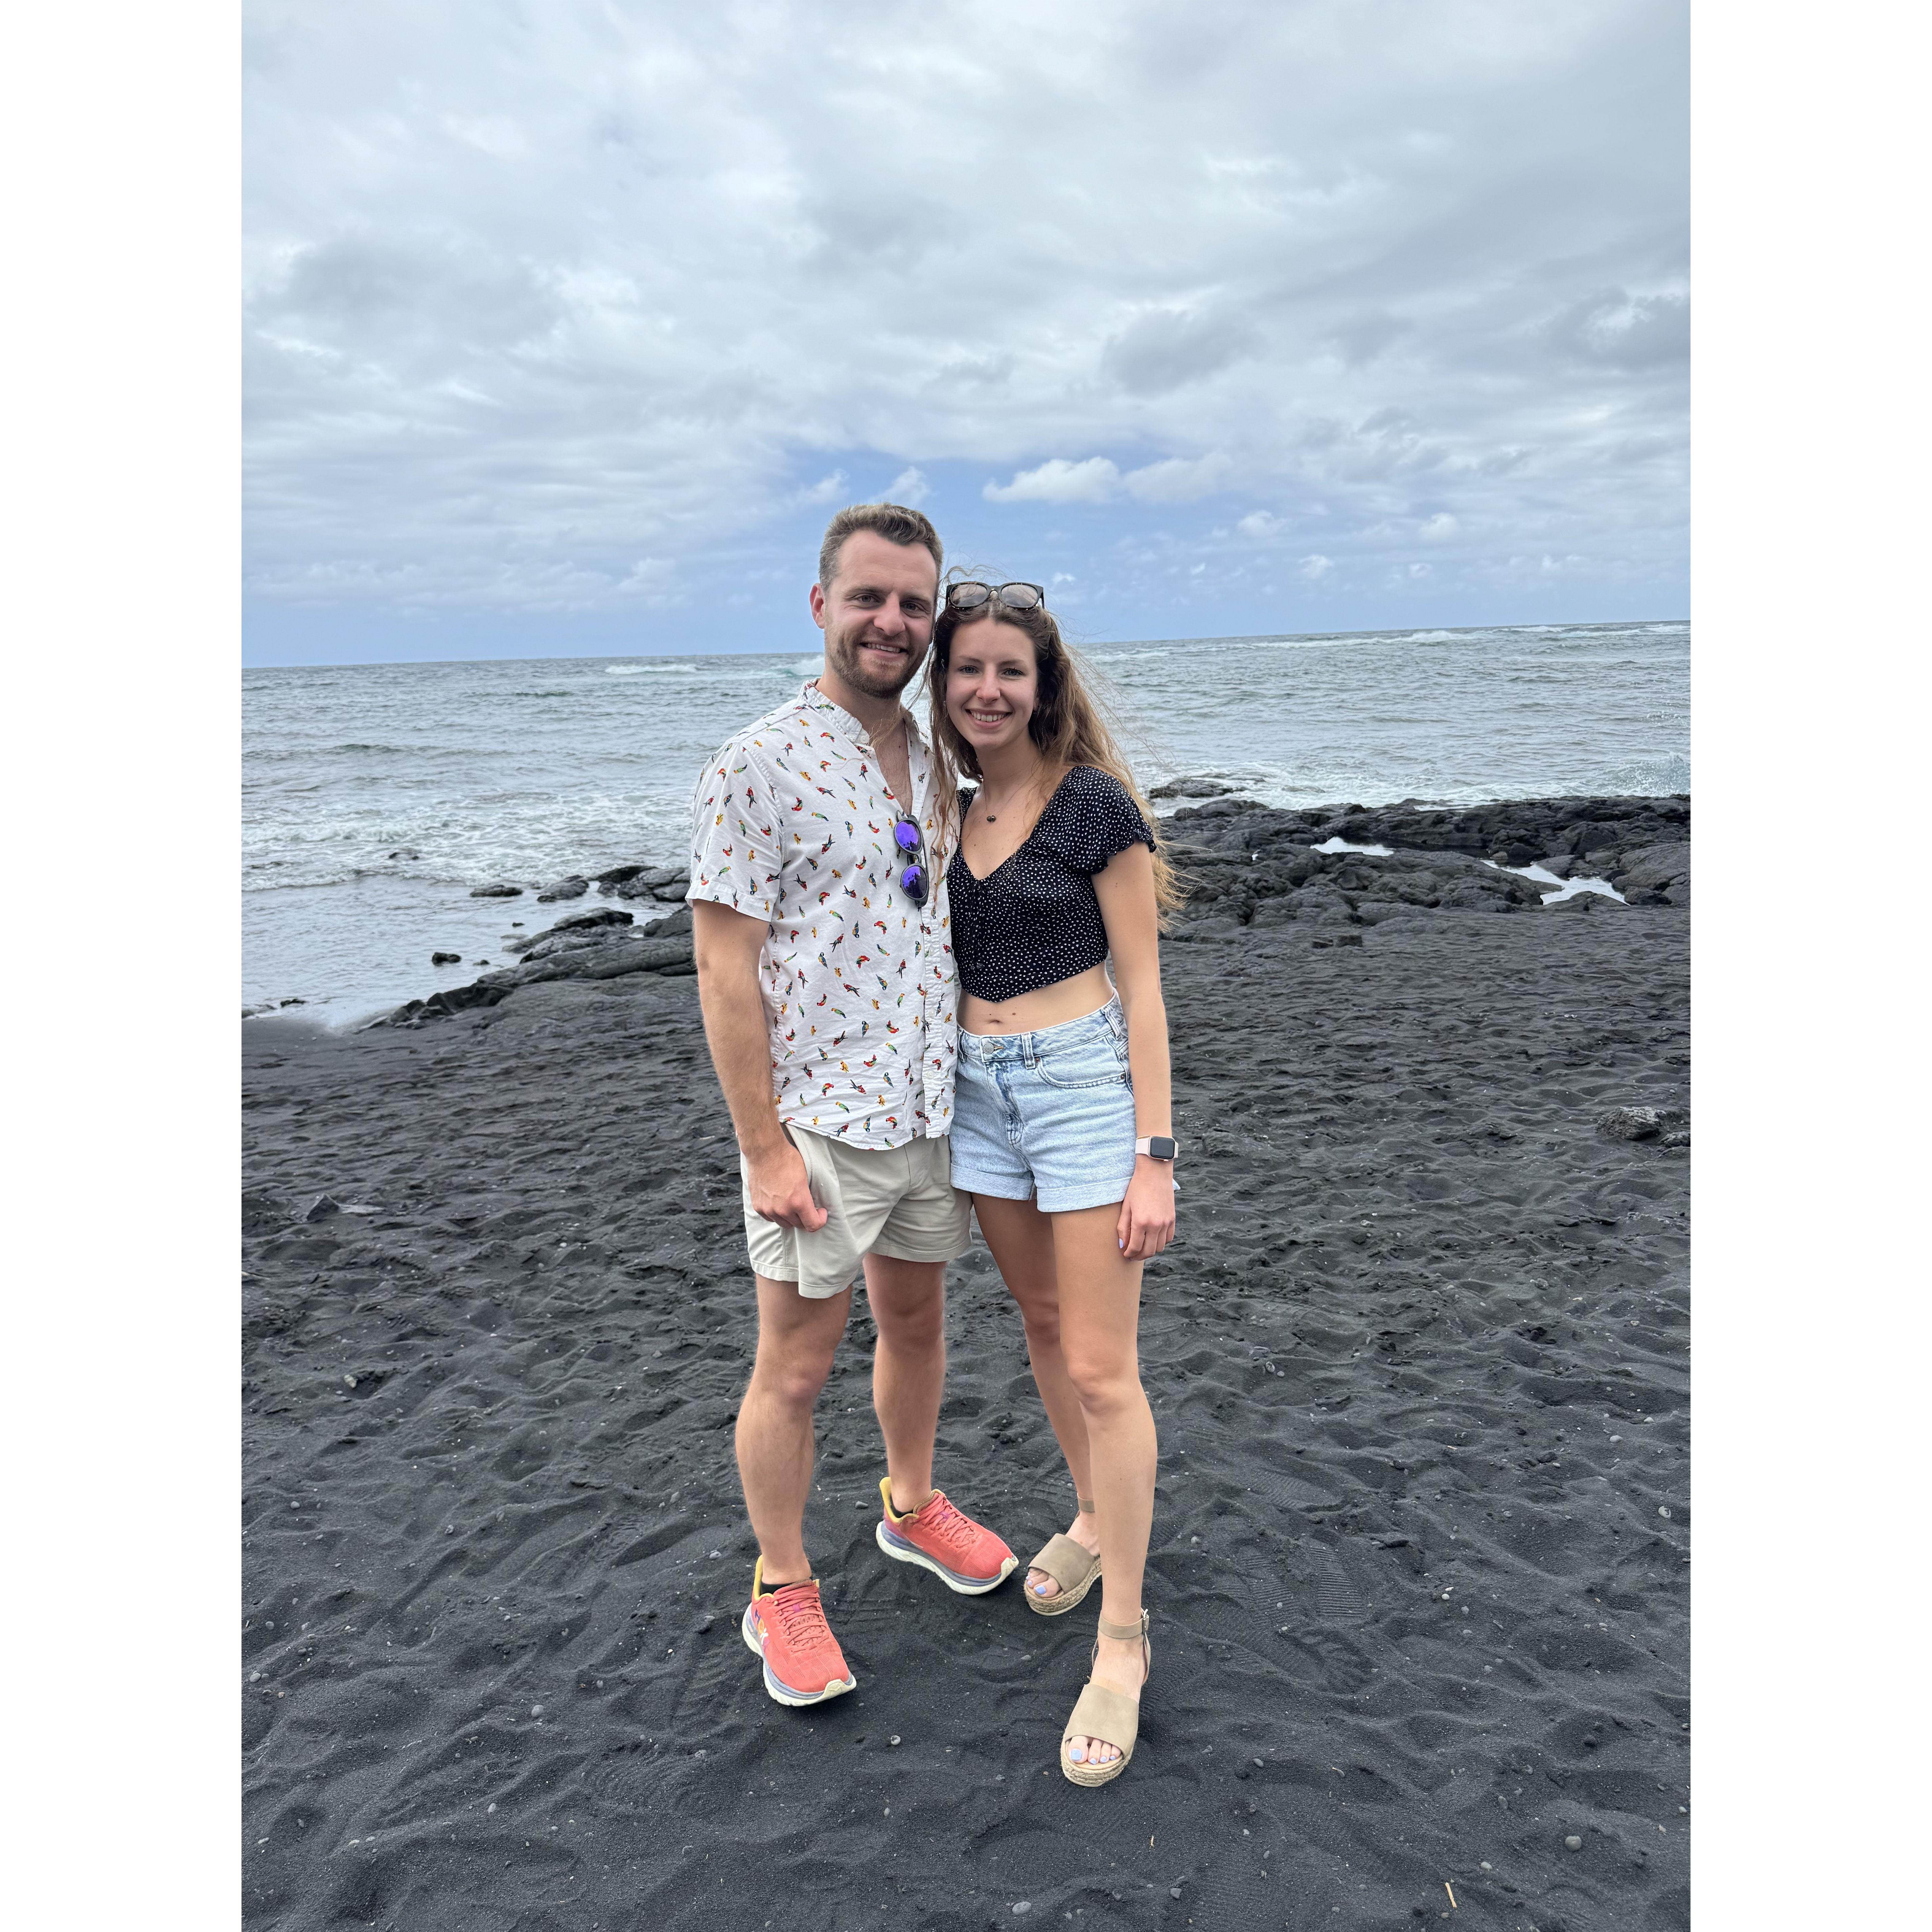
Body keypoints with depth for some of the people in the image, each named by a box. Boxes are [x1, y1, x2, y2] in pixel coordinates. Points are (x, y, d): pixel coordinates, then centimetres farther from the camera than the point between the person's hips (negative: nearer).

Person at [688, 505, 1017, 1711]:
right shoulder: (759, 768, -13)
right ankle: (782, 1589, 27)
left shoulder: (935, 765, 9)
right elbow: (726, 973, -14)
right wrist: (765, 1148, -16)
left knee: (919, 1319, 21)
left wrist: (975, 1087, 14)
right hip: (820, 1124, -6)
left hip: (933, 1111, 6)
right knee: (796, 1367, 8)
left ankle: (913, 1504, 44)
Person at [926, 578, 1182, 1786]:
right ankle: (1095, 1517, 42)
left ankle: (1123, 1640, 12)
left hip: (1084, 1081, -6)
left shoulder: (1095, 804, -10)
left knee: (1102, 1367, -2)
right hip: (979, 1091, 6)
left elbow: (1142, 987, -10)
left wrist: (1154, 1157, -14)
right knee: (1043, 1324, 19)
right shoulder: (947, 812, 8)